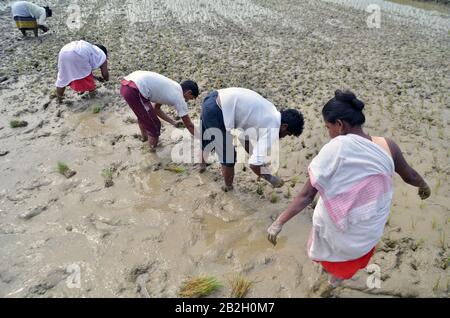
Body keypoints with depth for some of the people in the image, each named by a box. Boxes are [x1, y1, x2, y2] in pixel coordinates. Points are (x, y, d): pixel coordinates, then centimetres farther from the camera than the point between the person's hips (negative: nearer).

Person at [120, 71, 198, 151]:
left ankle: (145, 136, 59)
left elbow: (156, 108, 32)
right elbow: (189, 125, 8)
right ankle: (153, 148, 29)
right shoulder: (179, 98, 1)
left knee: (142, 115, 35)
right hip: (134, 91, -10)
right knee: (154, 126, 8)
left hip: (125, 84, 10)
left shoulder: (171, 88, 24)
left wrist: (174, 122, 33)